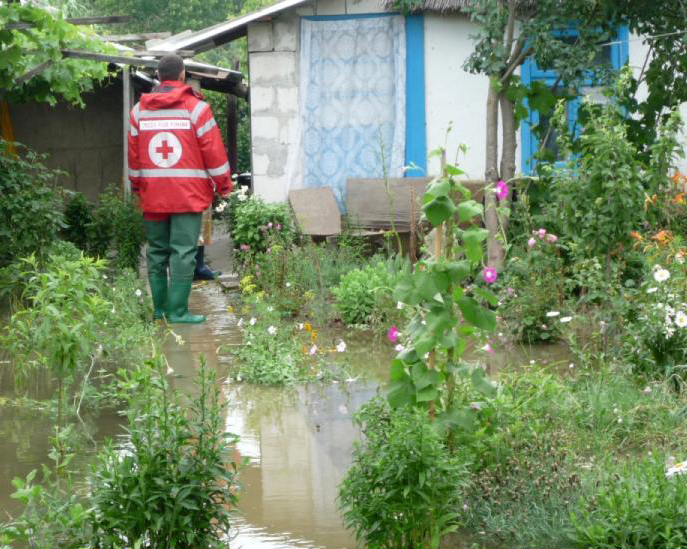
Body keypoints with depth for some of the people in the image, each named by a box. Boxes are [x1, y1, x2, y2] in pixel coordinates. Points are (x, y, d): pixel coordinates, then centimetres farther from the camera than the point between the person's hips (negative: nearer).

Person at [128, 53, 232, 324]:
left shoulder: (139, 110, 8)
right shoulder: (196, 107, -5)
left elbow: (133, 153, 13)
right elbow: (213, 150, -4)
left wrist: (136, 185, 24)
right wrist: (224, 184, 6)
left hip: (152, 196, 4)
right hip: (188, 194, -4)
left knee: (157, 252, 12)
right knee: (183, 252, -5)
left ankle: (159, 309, 15)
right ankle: (177, 311, -8)